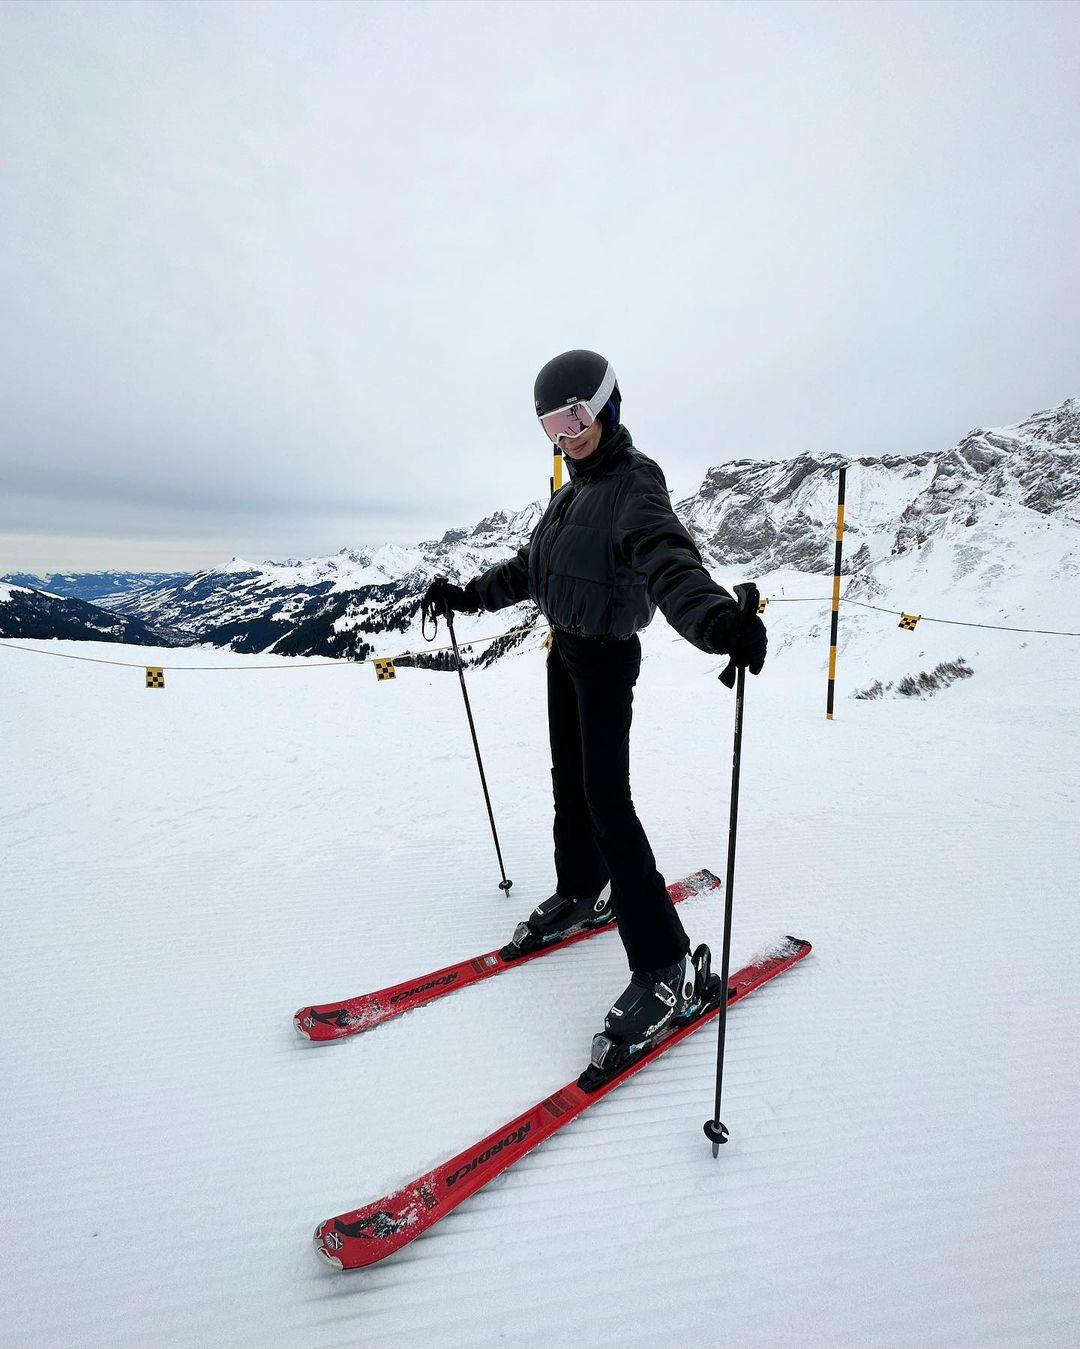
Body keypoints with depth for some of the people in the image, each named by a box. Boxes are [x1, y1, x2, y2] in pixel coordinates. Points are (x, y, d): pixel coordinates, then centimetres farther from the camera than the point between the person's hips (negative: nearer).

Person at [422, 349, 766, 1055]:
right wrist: (468, 596, 23)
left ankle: (665, 968, -4)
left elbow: (669, 563, -36)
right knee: (570, 782, 17)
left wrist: (719, 620, -55)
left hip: (606, 659, -8)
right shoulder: (576, 487, 12)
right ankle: (581, 892, 37)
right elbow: (532, 566, 22)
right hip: (565, 651, 9)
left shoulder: (635, 486, -16)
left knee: (606, 800, -12)